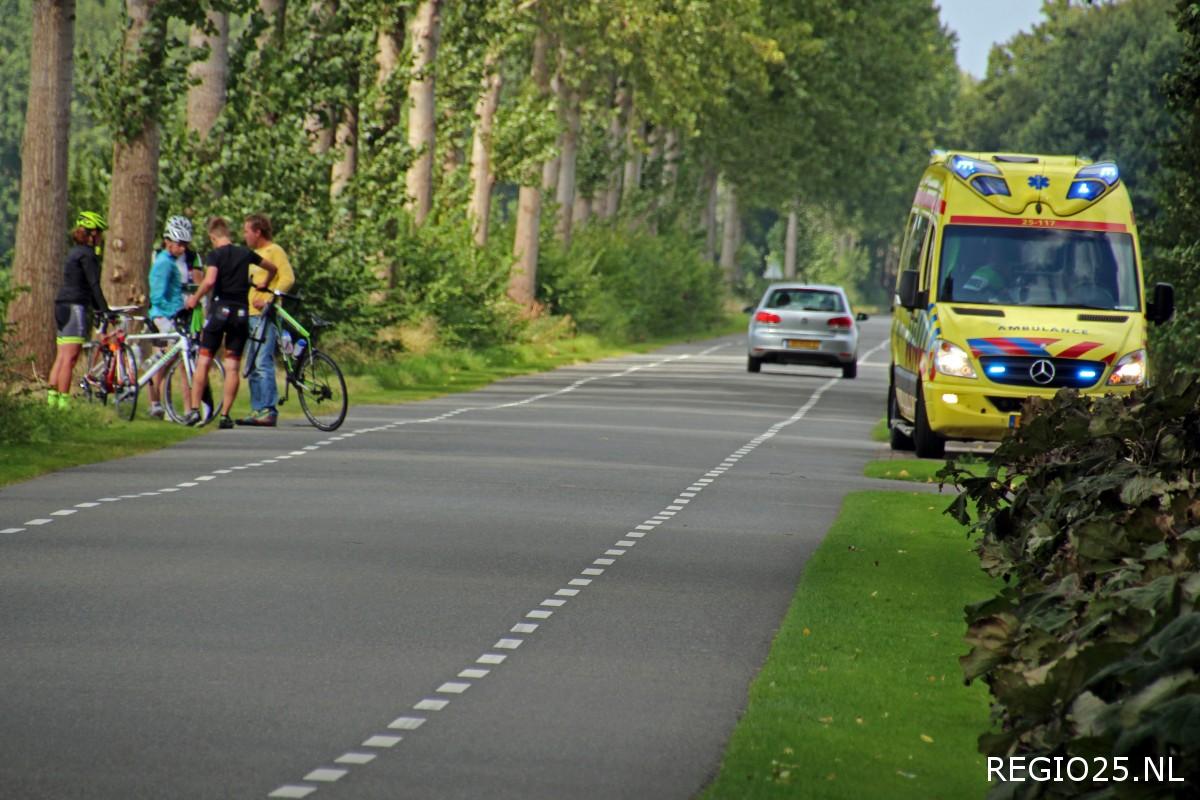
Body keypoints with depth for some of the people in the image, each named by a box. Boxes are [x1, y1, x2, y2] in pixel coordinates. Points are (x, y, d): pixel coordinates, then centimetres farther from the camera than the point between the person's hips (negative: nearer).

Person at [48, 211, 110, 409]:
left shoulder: (75, 252, 21)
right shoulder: (87, 254, -9)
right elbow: (94, 285, -14)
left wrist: (99, 309, 26)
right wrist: (105, 310, -13)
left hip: (62, 306, 10)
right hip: (74, 307, -10)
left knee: (61, 357, 9)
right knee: (70, 357, -10)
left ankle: (52, 399, 7)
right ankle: (63, 402, -13)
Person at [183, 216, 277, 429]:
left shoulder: (215, 254, -5)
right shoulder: (246, 253, 10)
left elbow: (209, 281, -22)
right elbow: (272, 268, 25)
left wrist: (194, 298, -7)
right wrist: (264, 285, 43)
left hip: (220, 309, -3)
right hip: (241, 313, 3)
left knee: (203, 362, 4)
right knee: (232, 367, 3)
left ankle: (194, 410, -3)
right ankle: (225, 415, -1)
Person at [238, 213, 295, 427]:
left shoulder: (274, 251, -5)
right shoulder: (254, 255, 23)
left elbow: (288, 279, -15)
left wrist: (268, 299, -21)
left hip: (266, 314, -10)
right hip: (251, 314, 10)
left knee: (263, 363, -14)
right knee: (253, 366, 9)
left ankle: (268, 411, -15)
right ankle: (257, 410, 12)